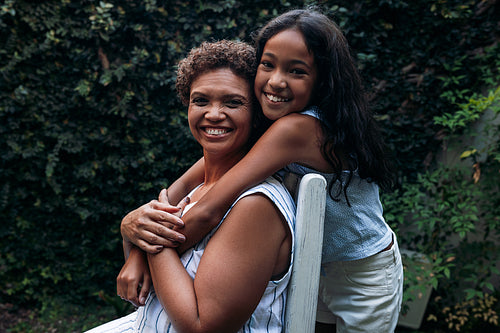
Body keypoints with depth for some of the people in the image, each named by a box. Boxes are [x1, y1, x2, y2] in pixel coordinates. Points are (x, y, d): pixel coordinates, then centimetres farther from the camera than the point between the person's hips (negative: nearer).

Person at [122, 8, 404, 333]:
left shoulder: (296, 128, -35)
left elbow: (207, 213, -39)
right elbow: (187, 183, -11)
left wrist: (152, 254, -25)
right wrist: (145, 220, -29)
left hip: (364, 275, -6)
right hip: (314, 267, 6)